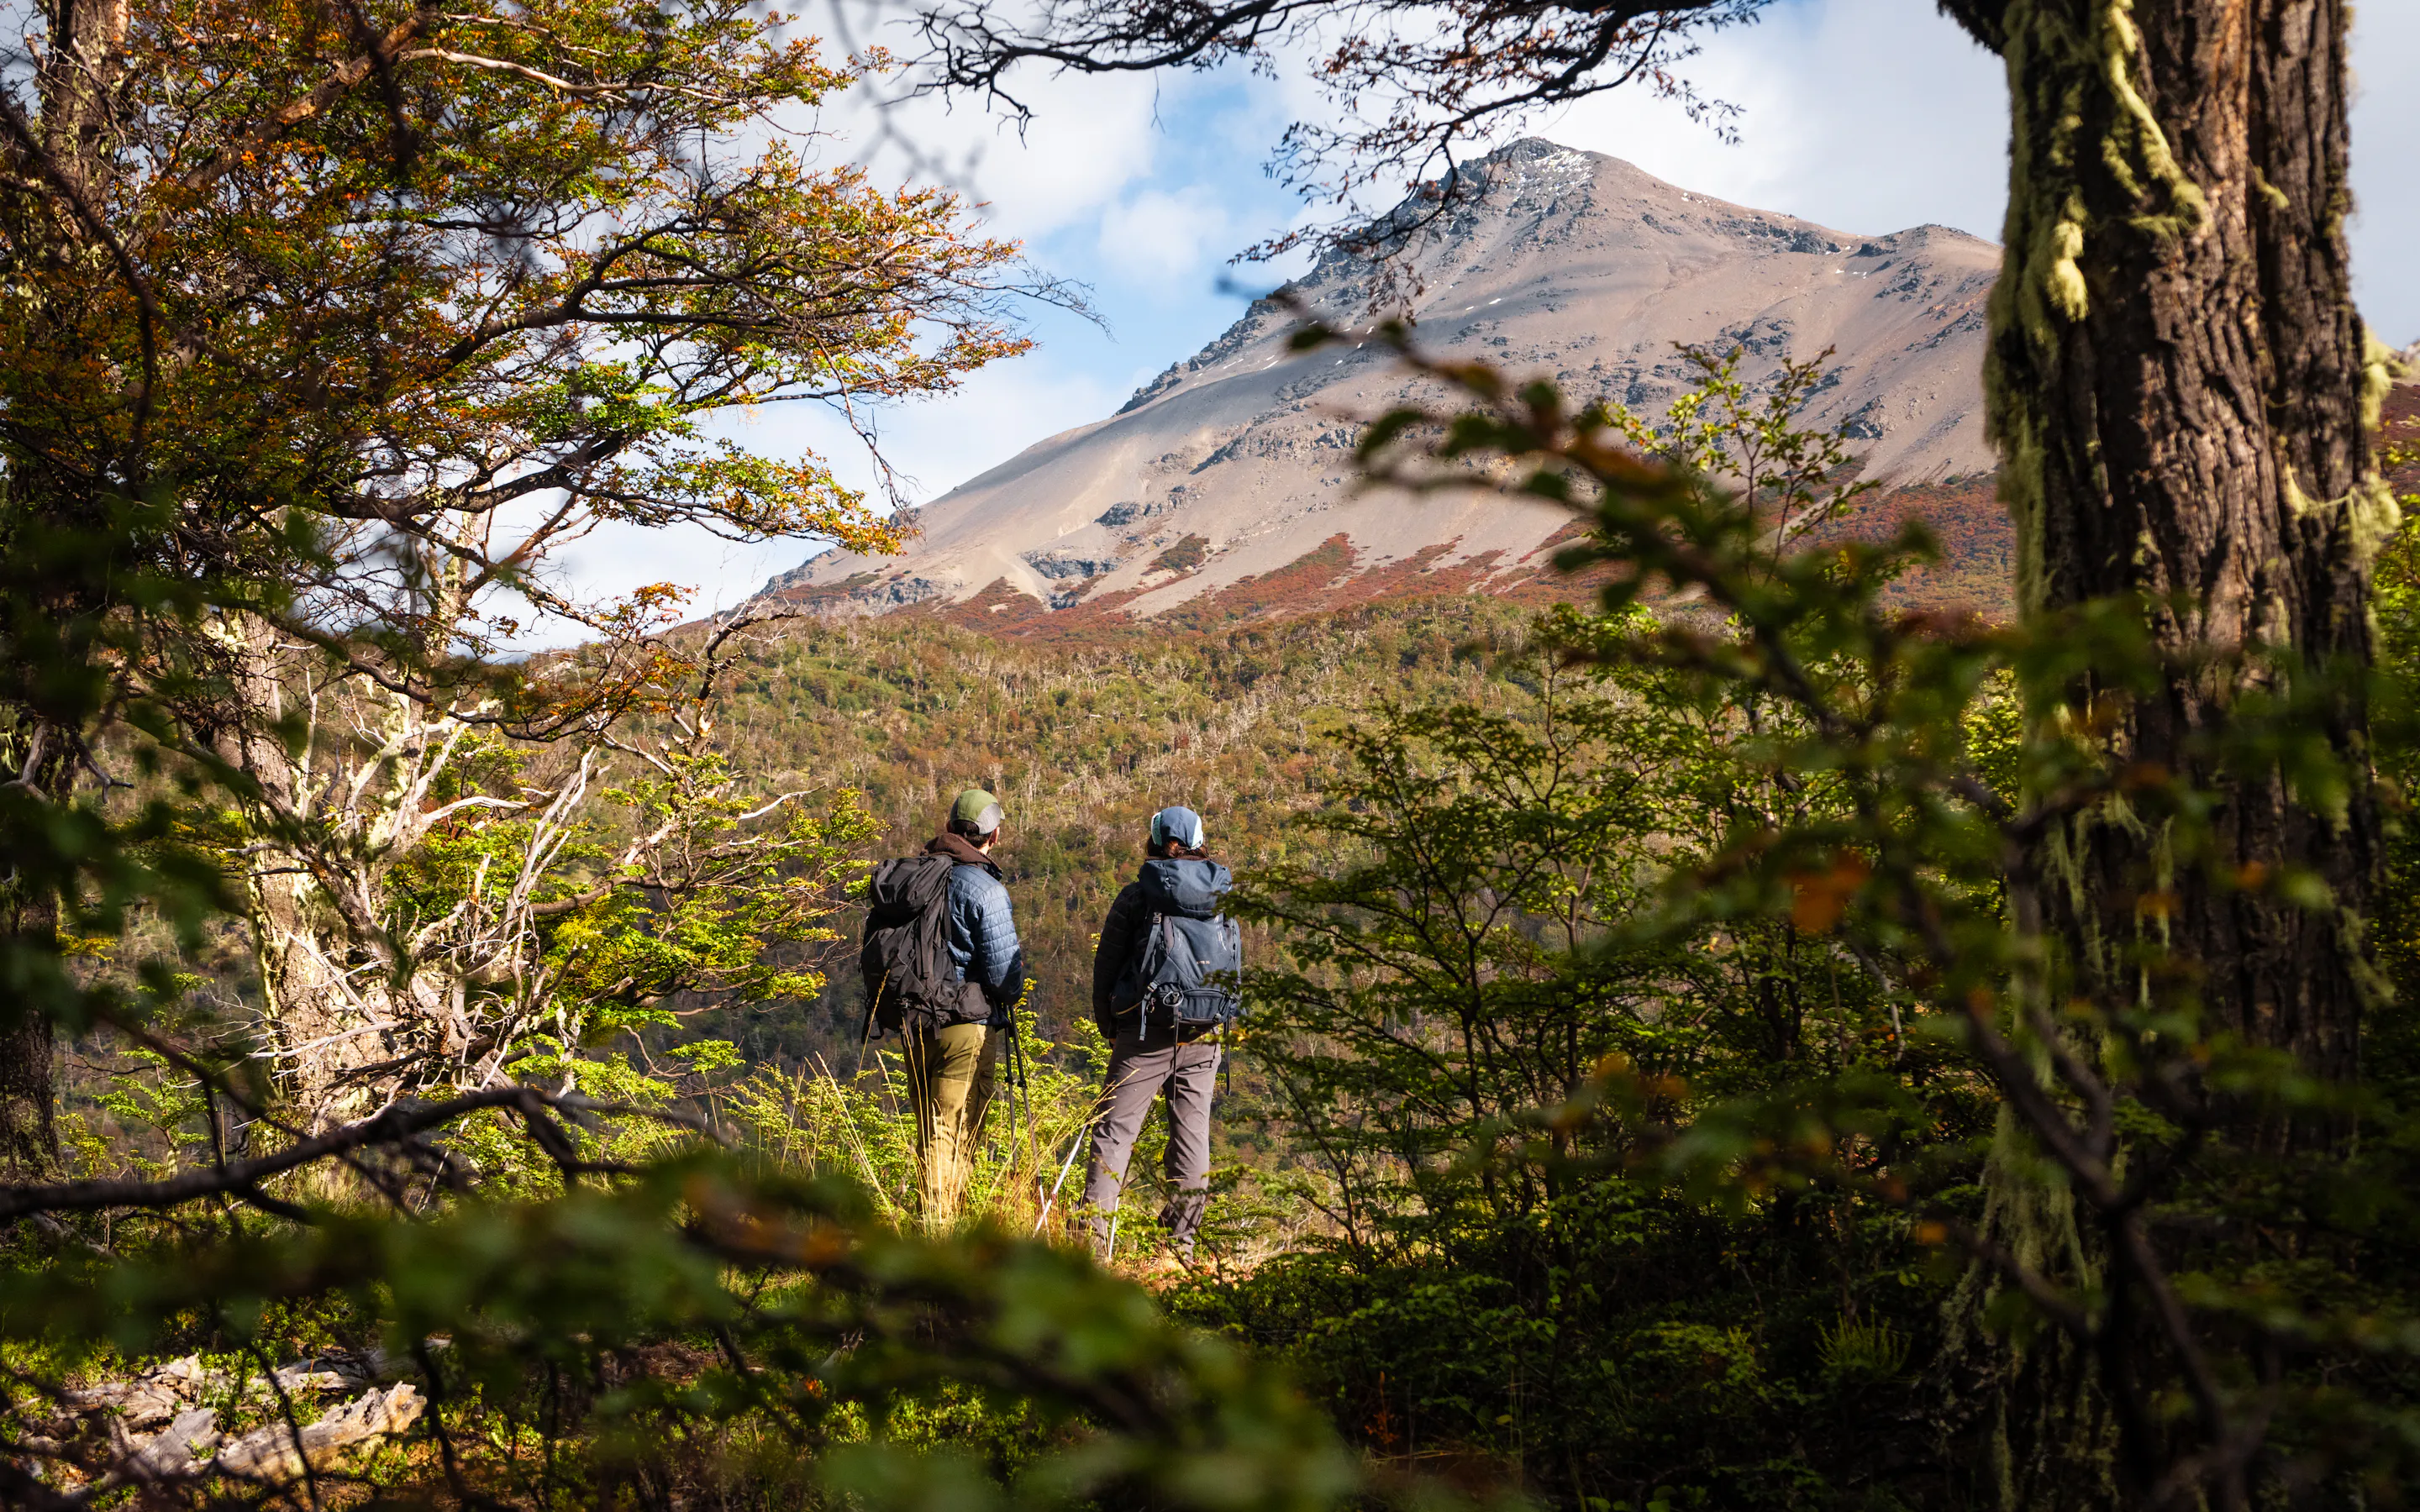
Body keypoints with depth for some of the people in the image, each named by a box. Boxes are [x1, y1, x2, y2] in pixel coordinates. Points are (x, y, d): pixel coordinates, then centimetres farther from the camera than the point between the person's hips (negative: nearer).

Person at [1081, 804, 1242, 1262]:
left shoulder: (1137, 896, -1)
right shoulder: (1224, 898, 11)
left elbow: (1106, 965, 3)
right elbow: (1236, 968, 15)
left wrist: (1109, 1027, 15)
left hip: (1147, 1033, -4)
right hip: (1204, 1036, 4)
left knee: (1114, 1128, -3)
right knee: (1192, 1134, 9)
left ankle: (1095, 1230, -13)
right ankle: (1182, 1240, 9)